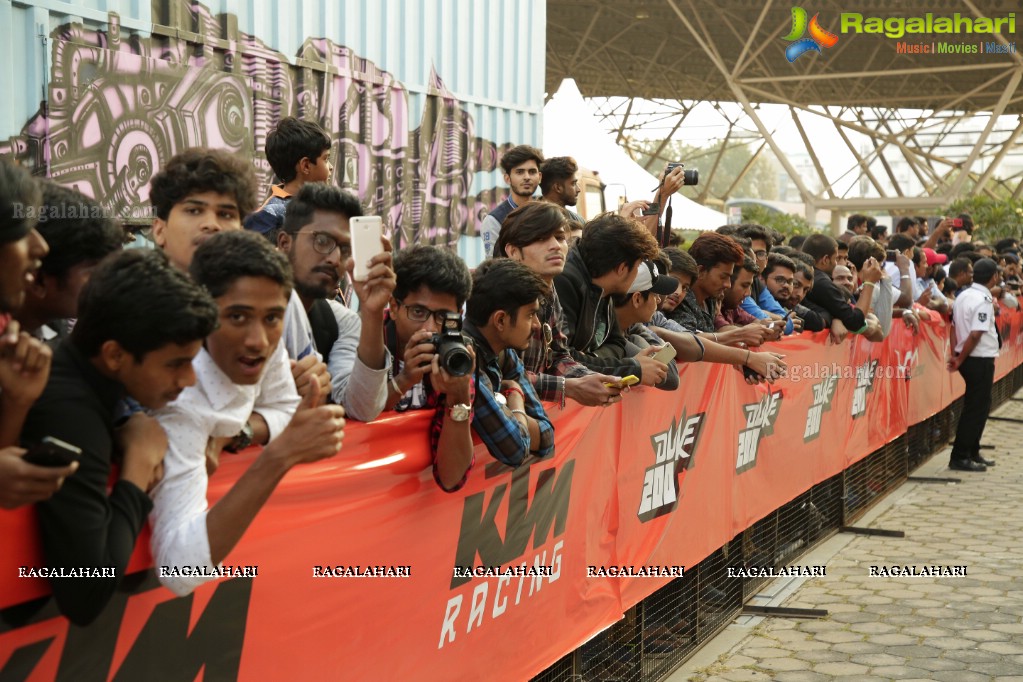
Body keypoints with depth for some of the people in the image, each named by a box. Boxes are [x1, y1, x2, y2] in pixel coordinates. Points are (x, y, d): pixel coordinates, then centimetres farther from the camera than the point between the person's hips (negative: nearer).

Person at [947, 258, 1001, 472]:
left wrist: (955, 356, 6)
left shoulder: (963, 296, 9)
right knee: (977, 409, -3)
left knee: (978, 407, 18)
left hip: (968, 360, 9)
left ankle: (972, 453, 25)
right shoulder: (983, 300, -18)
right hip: (981, 360, -9)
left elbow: (954, 328, 9)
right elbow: (976, 335, -22)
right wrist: (961, 359, -13)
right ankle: (960, 457, -1)